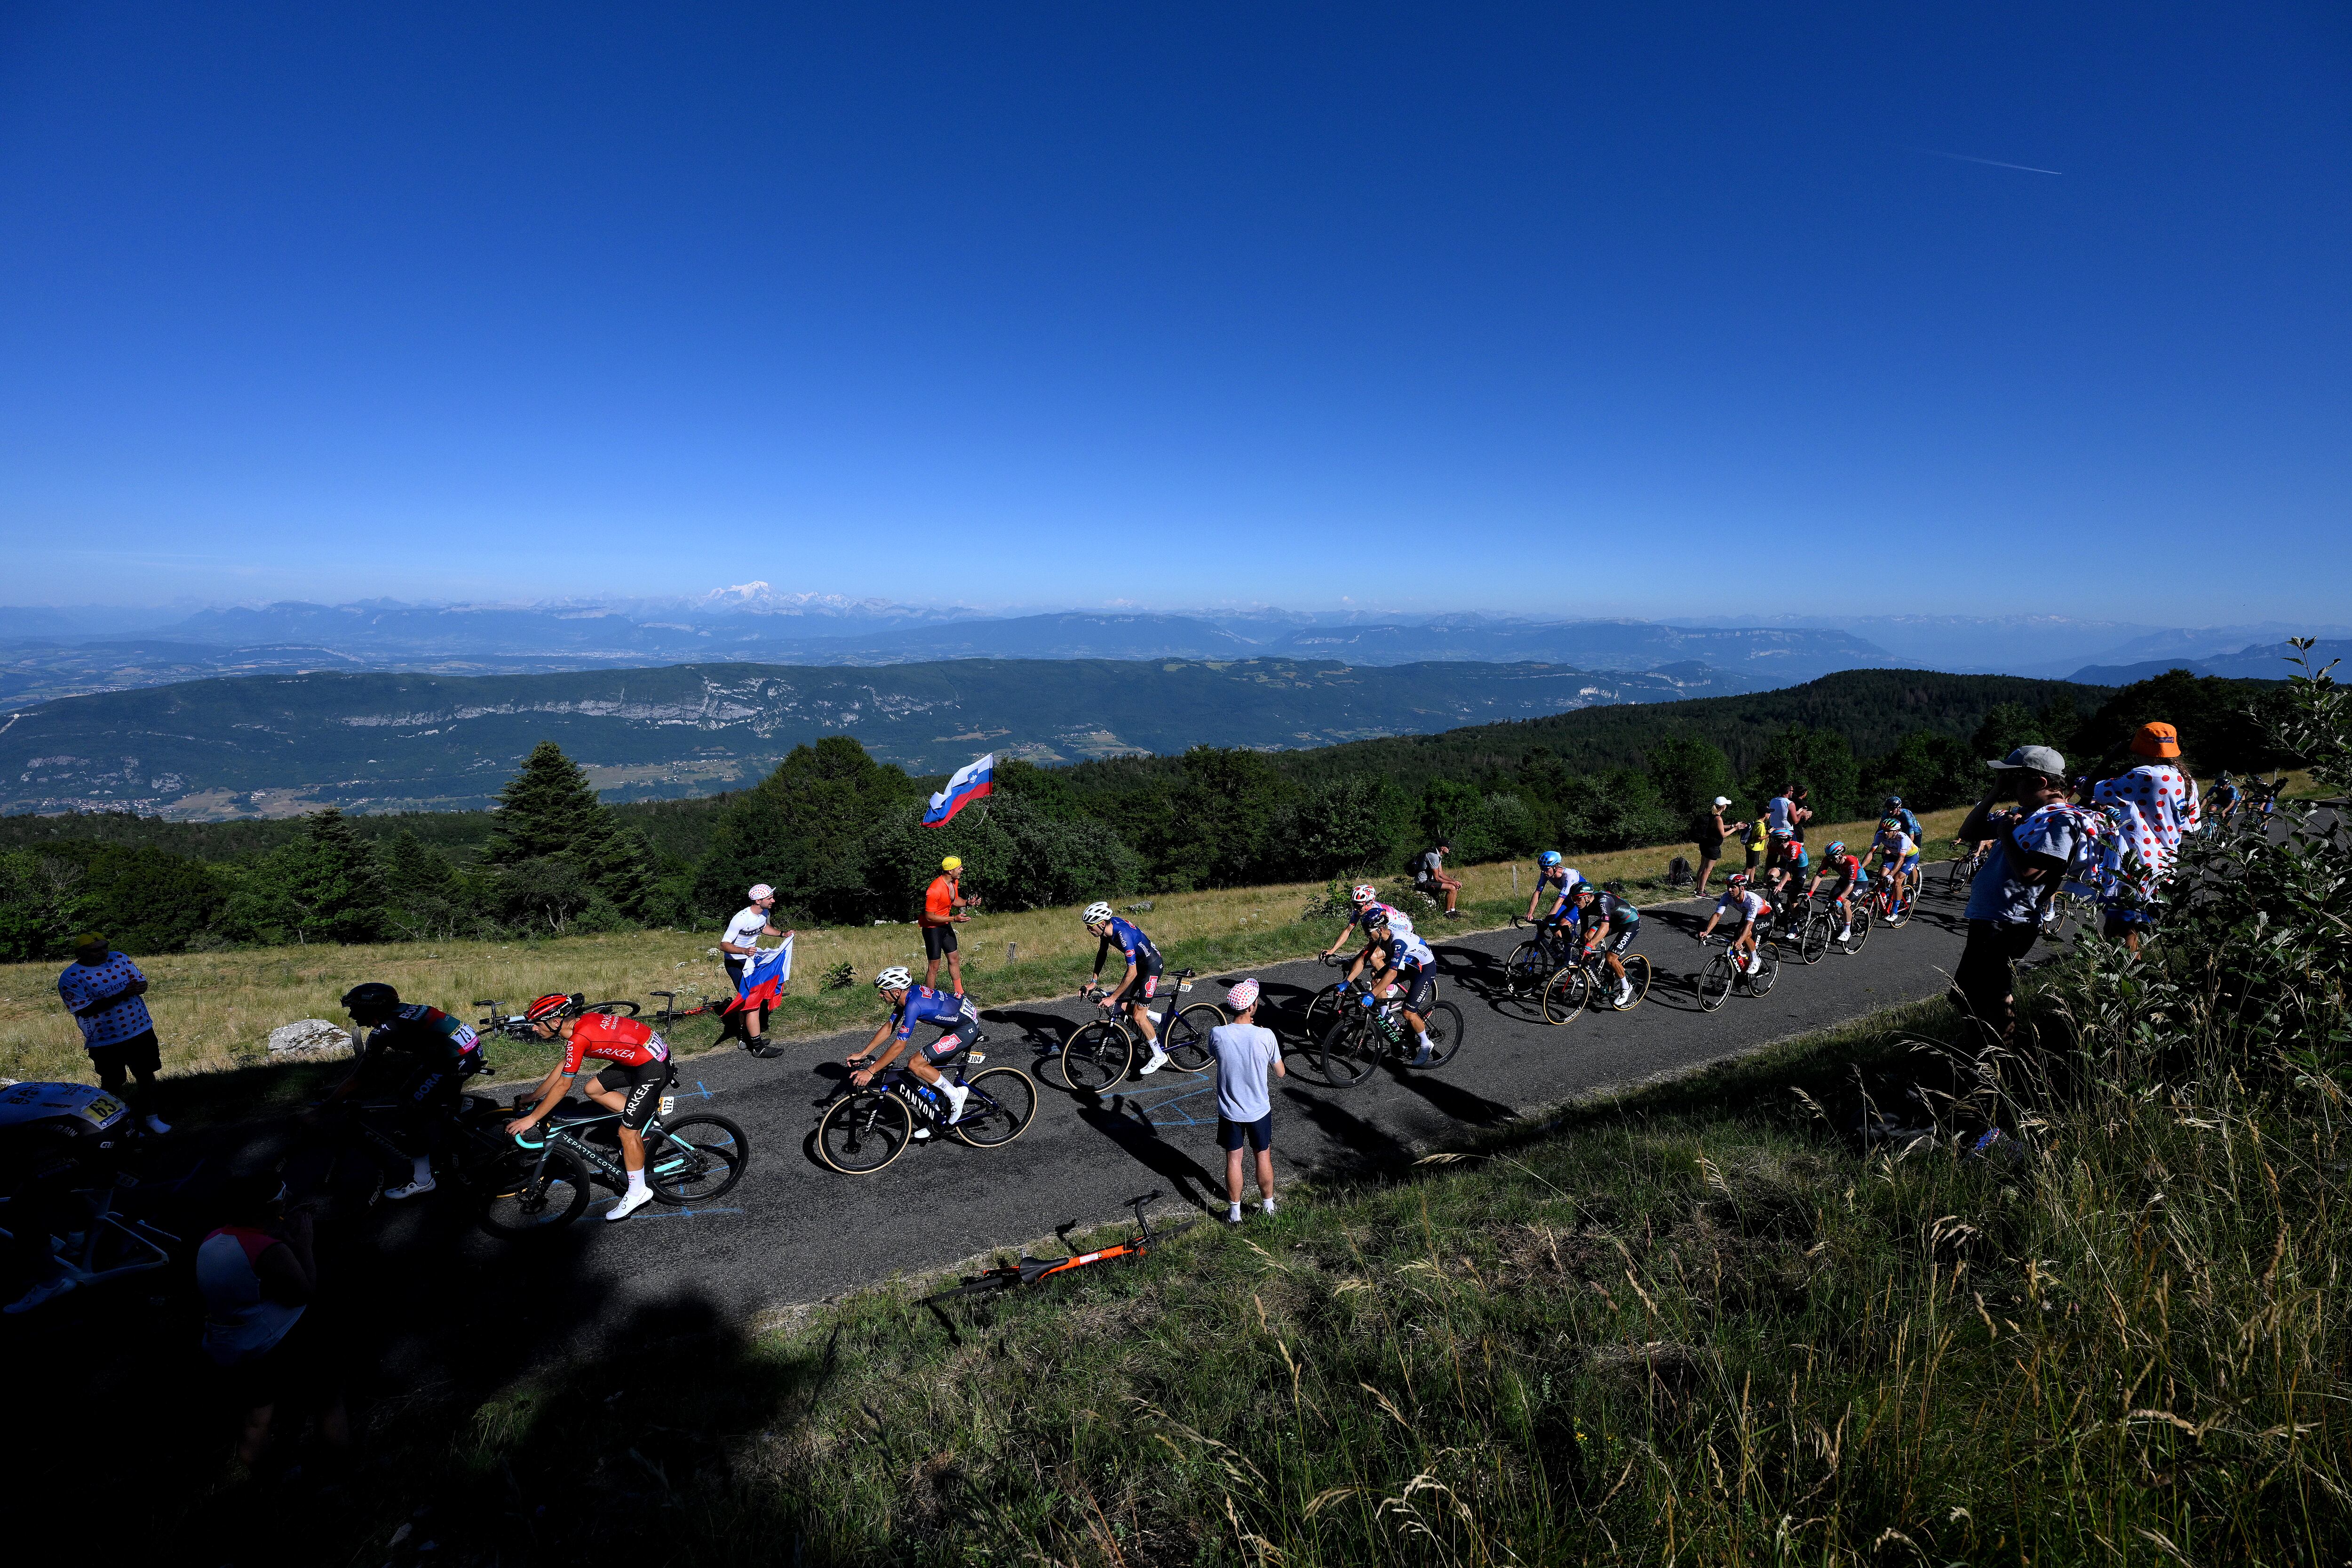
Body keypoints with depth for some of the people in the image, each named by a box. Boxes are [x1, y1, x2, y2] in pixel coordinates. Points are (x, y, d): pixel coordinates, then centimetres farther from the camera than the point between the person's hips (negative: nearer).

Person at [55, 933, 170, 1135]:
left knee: (147, 1075, 14)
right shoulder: (70, 978, -15)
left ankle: (150, 1116, 30)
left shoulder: (121, 959, -1)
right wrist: (122, 995, -30)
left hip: (141, 1031, 4)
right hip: (106, 1040, -4)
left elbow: (141, 981, 4)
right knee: (113, 1084, 12)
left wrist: (138, 987, -22)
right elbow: (85, 1010, -21)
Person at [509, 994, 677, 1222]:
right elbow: (562, 1066, 21)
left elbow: (562, 1086, -11)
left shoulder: (578, 1038, -19)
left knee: (627, 1132, -2)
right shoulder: (582, 1021, 8)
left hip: (654, 1067, -10)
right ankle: (645, 1118, 21)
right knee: (592, 1090, 15)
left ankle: (638, 1194, 12)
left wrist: (532, 1118, -1)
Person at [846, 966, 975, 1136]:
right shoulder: (908, 993, 3)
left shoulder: (913, 1004, -25)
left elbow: (899, 1046, -23)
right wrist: (862, 1054, 10)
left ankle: (956, 1095, -1)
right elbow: (888, 1028, 12)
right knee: (930, 1069, 14)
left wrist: (870, 1071, -17)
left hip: (967, 1027, -10)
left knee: (915, 1064, -12)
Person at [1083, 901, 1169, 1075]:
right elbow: (1102, 953, 8)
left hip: (1151, 965, -9)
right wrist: (1094, 981, 4)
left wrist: (1112, 998, -28)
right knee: (1124, 1008, 7)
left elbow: (1132, 973, -33)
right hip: (1139, 963, 9)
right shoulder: (1108, 926, -10)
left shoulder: (1123, 935, -36)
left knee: (1138, 1016, -7)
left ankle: (1159, 1057, 9)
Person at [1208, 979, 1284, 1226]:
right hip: (1259, 1110, 0)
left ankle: (1235, 1213, 28)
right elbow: (1281, 1073, -7)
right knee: (1264, 1157, 20)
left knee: (1234, 1160, 16)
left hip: (1230, 1111, 1)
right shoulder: (1266, 1035, -22)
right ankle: (1268, 1206, 37)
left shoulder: (1217, 1034, -20)